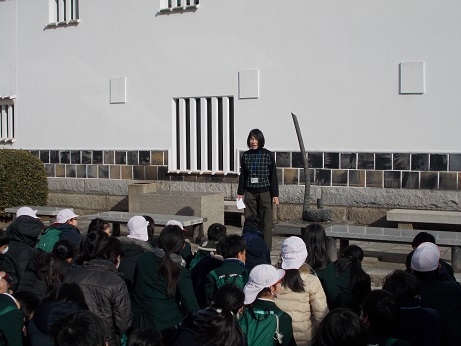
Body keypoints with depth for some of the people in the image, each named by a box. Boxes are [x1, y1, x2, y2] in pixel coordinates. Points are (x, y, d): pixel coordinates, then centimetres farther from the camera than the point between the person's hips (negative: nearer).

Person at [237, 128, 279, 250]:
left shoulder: (268, 155, -1)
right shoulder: (245, 155, 7)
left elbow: (273, 176, 0)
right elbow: (242, 175, 13)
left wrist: (275, 194, -4)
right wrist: (240, 193, 11)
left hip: (264, 193, -2)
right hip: (249, 193, 2)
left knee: (266, 222, -1)